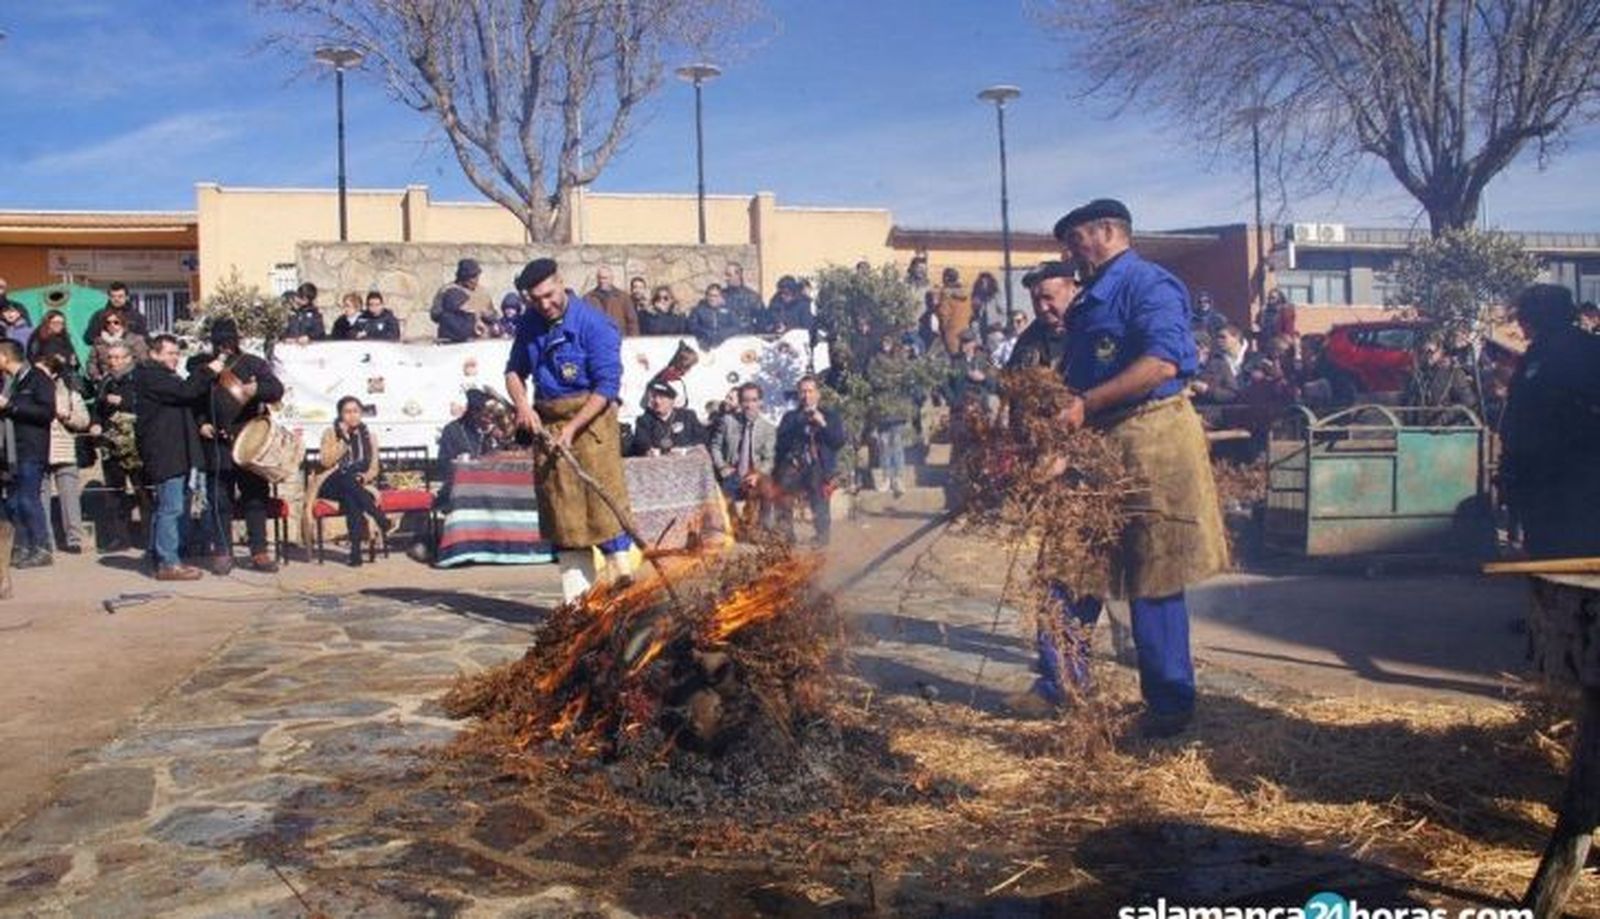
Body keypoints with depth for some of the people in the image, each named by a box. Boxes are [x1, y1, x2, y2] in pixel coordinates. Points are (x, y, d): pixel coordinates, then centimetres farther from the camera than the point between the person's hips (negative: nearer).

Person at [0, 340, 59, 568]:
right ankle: (23, 548, 15)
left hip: (32, 452, -8)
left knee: (28, 499, -8)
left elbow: (47, 412, -17)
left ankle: (42, 550, -2)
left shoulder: (38, 379, -6)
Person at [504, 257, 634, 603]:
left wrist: (571, 429, -18)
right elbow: (515, 370, 21)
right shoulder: (530, 323, 9)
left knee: (603, 501, -11)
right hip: (546, 423, 6)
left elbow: (607, 386, -14)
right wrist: (522, 404, 0)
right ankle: (576, 597, 11)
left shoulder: (593, 323, -11)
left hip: (590, 417, -6)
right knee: (561, 509, 5)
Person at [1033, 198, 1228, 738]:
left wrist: (1085, 404, -25)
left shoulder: (1149, 284, -9)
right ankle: (1058, 685, 22)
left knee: (1153, 580, -2)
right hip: (1094, 446, 9)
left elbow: (1162, 362, -23)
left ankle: (1170, 704, 9)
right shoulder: (1090, 300, 21)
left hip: (1148, 442, -9)